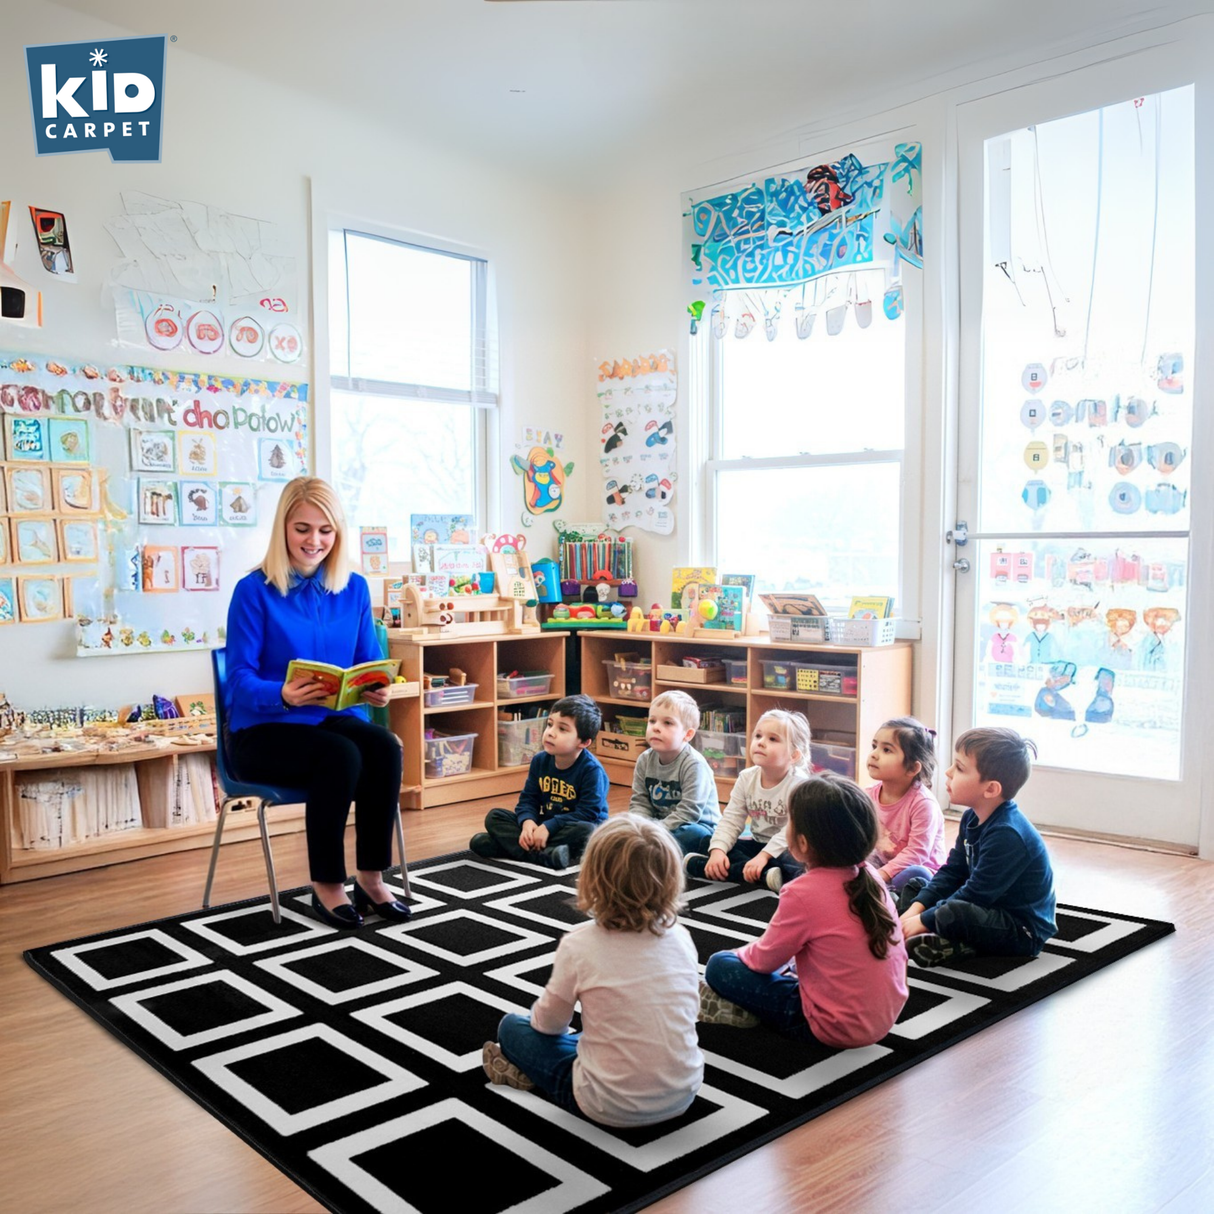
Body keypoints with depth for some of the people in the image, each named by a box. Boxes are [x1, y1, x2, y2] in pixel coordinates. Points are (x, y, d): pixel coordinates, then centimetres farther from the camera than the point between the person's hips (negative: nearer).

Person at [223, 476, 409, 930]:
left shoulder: (353, 589, 5)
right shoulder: (254, 591, -8)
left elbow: (369, 663, 7)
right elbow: (241, 679, -12)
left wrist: (376, 689, -17)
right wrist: (284, 695, -33)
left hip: (335, 718, 4)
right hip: (264, 729, -4)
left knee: (385, 747, -27)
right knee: (340, 756, -32)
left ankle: (371, 878, -13)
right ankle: (326, 885, -14)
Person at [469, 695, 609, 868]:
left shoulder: (592, 770, -20)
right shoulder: (540, 761, -2)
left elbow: (588, 814, -23)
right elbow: (528, 798, 0)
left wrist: (549, 827, -30)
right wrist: (527, 821, -23)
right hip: (541, 826, 5)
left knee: (586, 831, -38)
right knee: (494, 816, -7)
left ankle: (511, 845, -32)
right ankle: (544, 855, -30)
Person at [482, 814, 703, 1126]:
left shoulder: (579, 945, -16)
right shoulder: (680, 937, -5)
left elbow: (549, 1022, -3)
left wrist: (538, 1015, 21)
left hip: (611, 1106, -4)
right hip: (684, 1093, 5)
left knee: (512, 1027, 12)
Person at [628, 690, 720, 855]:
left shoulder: (694, 764, -20)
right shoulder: (645, 760, 0)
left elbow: (688, 812, -23)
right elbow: (639, 803, 1)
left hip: (697, 824, -6)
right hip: (660, 823, 6)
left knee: (696, 834, -38)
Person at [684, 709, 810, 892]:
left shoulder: (799, 783, -20)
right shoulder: (747, 778, -3)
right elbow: (731, 819, -6)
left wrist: (763, 856, -37)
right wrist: (717, 850, -23)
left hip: (787, 848, -6)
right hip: (758, 843, 6)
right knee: (708, 844, -13)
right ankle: (765, 875, -31)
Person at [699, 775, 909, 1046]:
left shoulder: (802, 893, -22)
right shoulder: (871, 878, -4)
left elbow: (764, 960, -9)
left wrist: (744, 952, 15)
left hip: (836, 1029, -7)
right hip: (889, 1014, 7)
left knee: (719, 966, 0)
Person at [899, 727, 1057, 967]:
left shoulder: (1006, 835, -28)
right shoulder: (972, 819, 2)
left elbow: (974, 895, -25)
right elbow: (951, 872, 6)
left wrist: (923, 920, -18)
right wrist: (916, 909, -6)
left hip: (1024, 930, -10)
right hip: (993, 909, 10)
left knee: (951, 915, -37)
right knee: (913, 889, 11)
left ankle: (962, 946, -8)